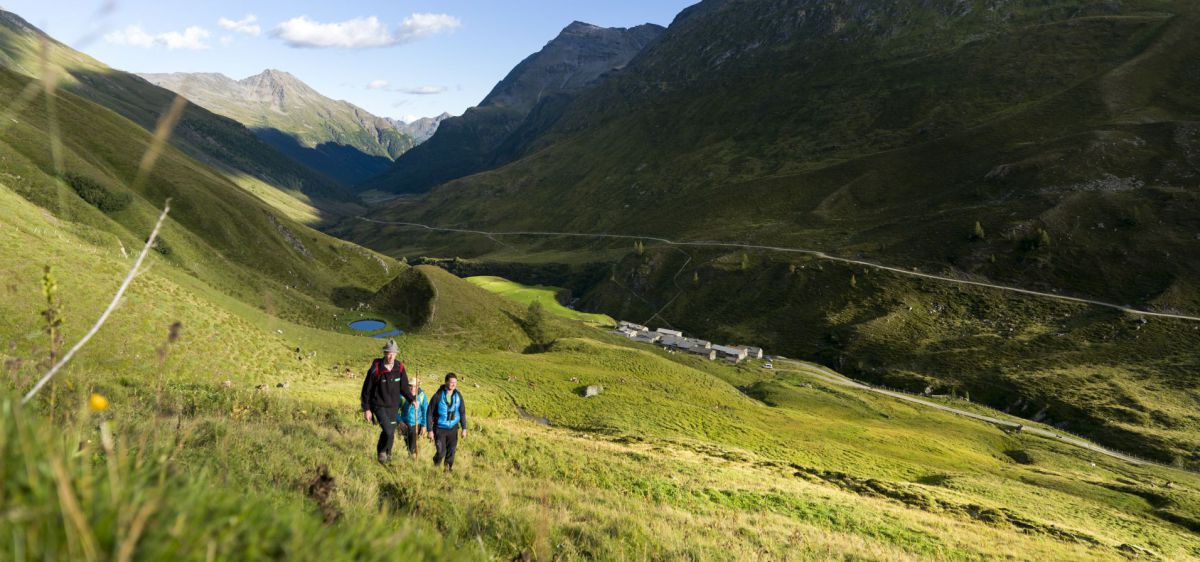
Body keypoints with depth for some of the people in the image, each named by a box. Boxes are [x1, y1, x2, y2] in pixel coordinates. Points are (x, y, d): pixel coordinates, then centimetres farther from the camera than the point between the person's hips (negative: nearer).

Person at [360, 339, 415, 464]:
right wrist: (366, 409, -6)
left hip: (393, 406, 4)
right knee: (388, 431, -17)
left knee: (391, 433, 11)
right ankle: (381, 451, 10)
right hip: (379, 405, -4)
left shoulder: (400, 367, -4)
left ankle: (387, 454, 35)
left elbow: (404, 387, 6)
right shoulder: (376, 369, -15)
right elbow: (366, 389, -7)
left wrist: (411, 399, -7)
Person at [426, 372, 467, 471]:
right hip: (440, 428, -3)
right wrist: (430, 430, -9)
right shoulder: (438, 396, -13)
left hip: (453, 428, 3)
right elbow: (430, 414, -8)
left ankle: (448, 467, 27)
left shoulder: (458, 396, -3)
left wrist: (464, 428, 4)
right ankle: (435, 466, 24)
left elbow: (462, 413, 7)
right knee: (441, 451, -5)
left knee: (451, 450, 4)